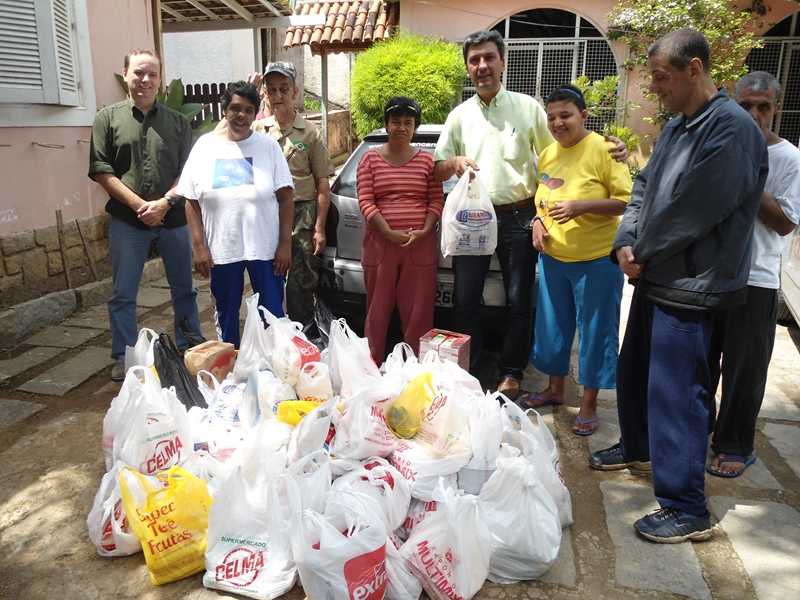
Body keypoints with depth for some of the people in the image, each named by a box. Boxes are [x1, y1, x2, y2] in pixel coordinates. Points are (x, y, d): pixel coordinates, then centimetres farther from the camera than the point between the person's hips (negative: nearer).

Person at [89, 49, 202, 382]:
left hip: (173, 219, 1)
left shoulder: (177, 121, 9)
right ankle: (123, 359, 16)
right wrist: (138, 204, -11)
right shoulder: (109, 117, 5)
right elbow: (101, 170, -1)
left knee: (184, 290, 10)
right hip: (127, 220, -1)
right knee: (123, 294, 4)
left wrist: (164, 203, -12)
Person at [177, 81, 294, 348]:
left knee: (273, 316, 5)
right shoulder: (205, 146, 2)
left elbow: (285, 198, -2)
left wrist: (285, 243, -8)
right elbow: (192, 201, 2)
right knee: (226, 316, 14)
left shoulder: (268, 146, 0)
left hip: (265, 247, -1)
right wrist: (199, 246, -4)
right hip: (221, 249, 2)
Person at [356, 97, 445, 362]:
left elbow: (436, 201, 5)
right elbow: (365, 201, -2)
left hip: (421, 245, 0)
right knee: (378, 310, 8)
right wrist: (389, 233, -14)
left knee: (418, 311, 3)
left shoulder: (426, 159, 8)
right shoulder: (370, 158, 6)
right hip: (380, 243, 0)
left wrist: (424, 232, -12)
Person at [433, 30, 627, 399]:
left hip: (518, 217, -1)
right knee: (465, 300, 6)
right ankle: (466, 374, 20)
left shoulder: (527, 107, 5)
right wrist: (455, 162, -14)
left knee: (518, 301, 6)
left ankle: (511, 374, 23)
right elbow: (437, 172, 10)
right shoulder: (460, 116, 9)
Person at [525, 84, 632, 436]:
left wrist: (581, 205, -25)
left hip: (596, 261, -6)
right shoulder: (547, 155, 8)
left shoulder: (602, 149, -11)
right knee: (552, 326, 16)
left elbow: (627, 200, -14)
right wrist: (538, 221, 0)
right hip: (552, 258, 6)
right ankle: (555, 389, 35)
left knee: (595, 331, 4)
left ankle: (589, 404, 19)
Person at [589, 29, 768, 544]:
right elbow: (644, 188, 11)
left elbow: (690, 212, -23)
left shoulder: (732, 129, -18)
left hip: (689, 288, -10)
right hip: (656, 278, 10)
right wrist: (626, 243, -5)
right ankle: (636, 448, 43)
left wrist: (642, 252, -9)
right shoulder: (678, 127, 12)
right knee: (634, 371, 21)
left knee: (674, 394, -6)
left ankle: (687, 510, 8)